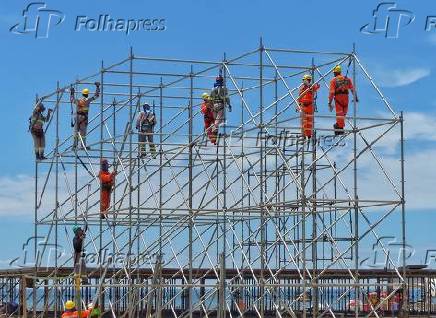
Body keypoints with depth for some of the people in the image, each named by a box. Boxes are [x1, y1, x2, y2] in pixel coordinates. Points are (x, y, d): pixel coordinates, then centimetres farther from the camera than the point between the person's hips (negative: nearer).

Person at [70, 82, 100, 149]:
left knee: (76, 131, 9)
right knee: (83, 132, -4)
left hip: (77, 117, 4)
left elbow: (72, 99, 28)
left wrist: (72, 93, 41)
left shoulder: (78, 101, 5)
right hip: (84, 118, -4)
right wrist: (97, 87, 14)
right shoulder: (88, 100, -5)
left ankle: (75, 144, 7)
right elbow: (96, 95, 3)